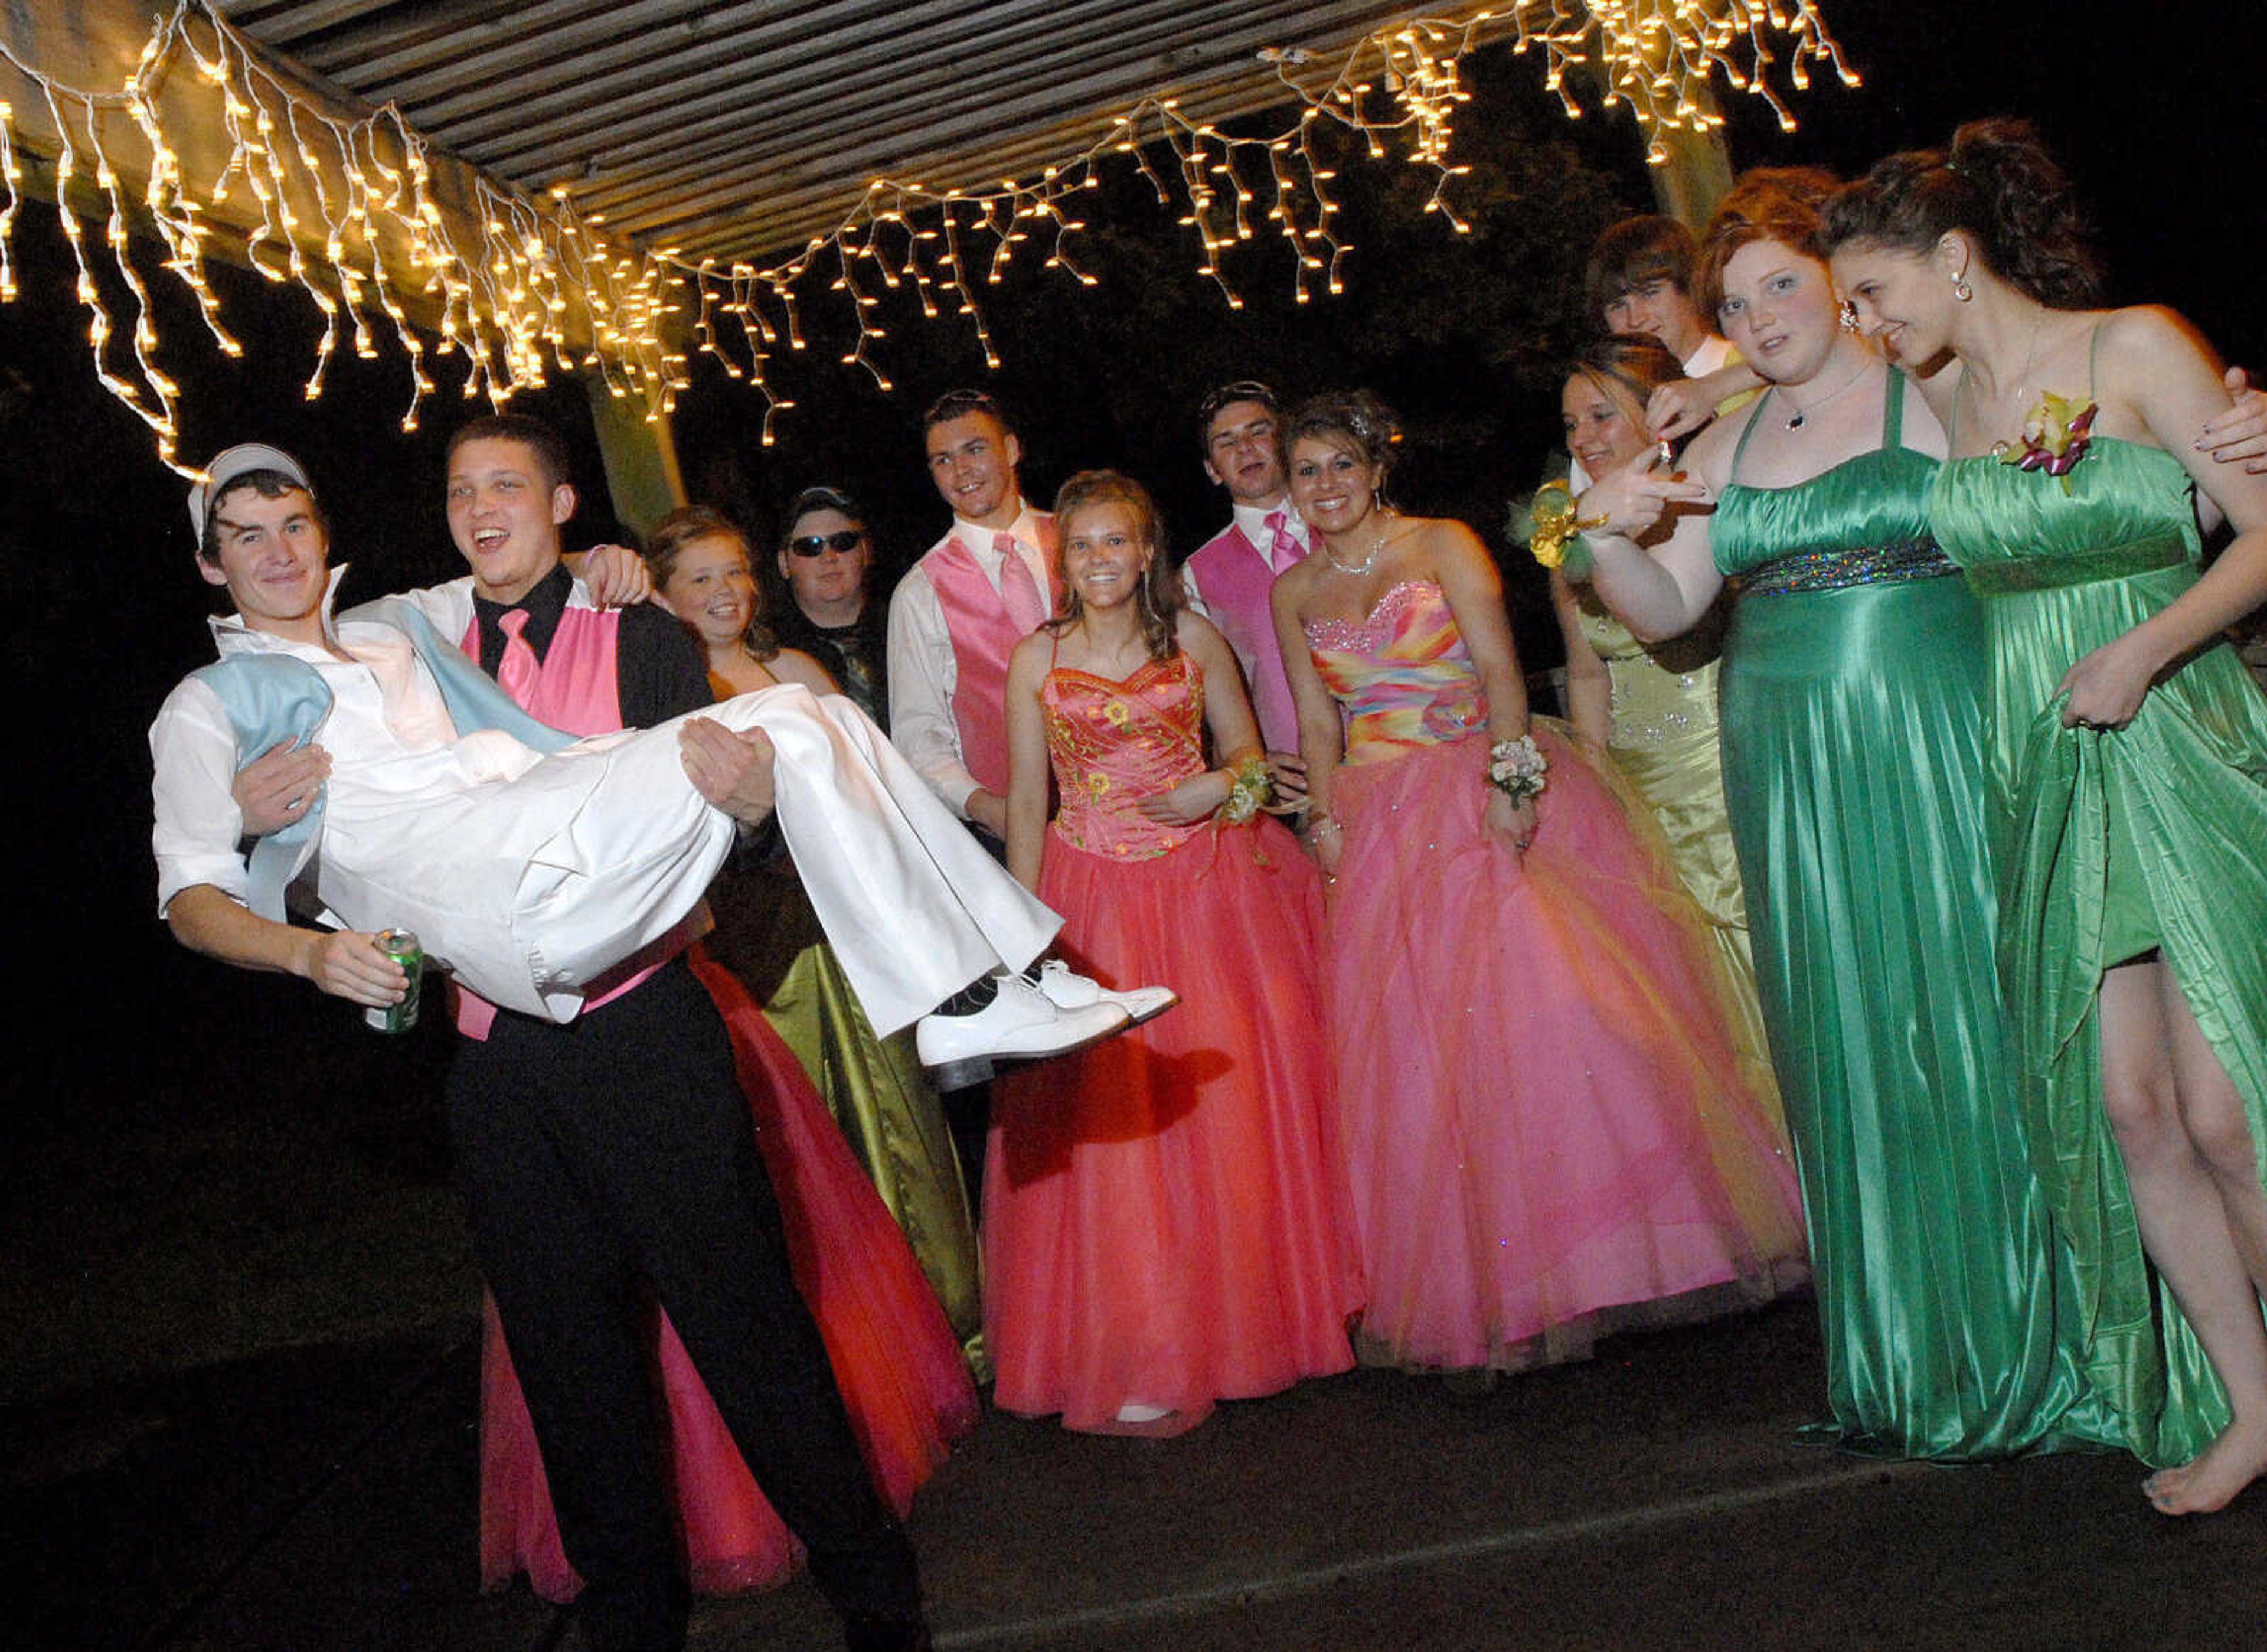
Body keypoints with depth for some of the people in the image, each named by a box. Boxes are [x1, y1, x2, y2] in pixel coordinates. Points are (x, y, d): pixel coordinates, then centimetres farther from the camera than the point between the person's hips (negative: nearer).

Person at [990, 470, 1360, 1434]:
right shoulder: (1036, 659, 5)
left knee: (1232, 1100, 0)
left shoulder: (1194, 640, 6)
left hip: (1206, 884, 0)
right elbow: (1026, 802, 6)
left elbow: (1249, 752, 12)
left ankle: (1249, 1315, 17)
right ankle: (1143, 1359, 5)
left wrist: (1222, 786, -11)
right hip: (1094, 900, 0)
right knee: (1108, 1118, -4)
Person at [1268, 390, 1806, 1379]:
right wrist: (1326, 824, 1)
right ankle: (1476, 1287, 7)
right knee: (1413, 1038, -2)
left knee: (1549, 994, -13)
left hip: (1493, 801, -3)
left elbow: (1500, 668, -8)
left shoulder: (1441, 546, 2)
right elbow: (1318, 721, 13)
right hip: (1384, 832, 3)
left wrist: (1507, 778, -20)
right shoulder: (1295, 593, 14)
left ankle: (1595, 1252, 2)